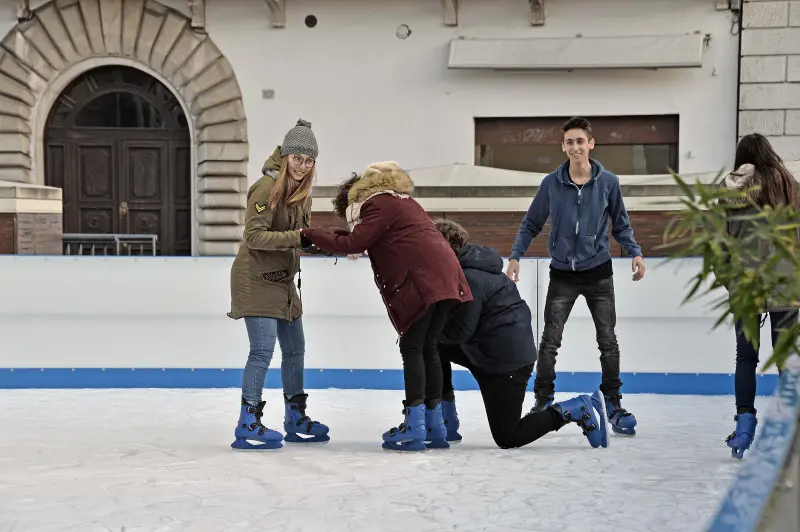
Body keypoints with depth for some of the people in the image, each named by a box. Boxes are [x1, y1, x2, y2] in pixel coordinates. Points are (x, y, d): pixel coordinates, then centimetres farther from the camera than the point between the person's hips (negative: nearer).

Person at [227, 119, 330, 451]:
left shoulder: (302, 191, 8)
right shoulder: (267, 187, -17)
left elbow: (301, 236, 10)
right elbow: (254, 236, -22)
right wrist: (294, 237, -31)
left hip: (283, 280, 9)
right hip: (256, 279, -9)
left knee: (295, 349, 14)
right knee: (263, 351, -13)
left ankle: (296, 420, 26)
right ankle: (248, 425, -7)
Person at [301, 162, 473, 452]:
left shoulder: (378, 205, 0)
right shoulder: (400, 202, 29)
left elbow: (352, 245, -8)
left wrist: (310, 235, 1)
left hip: (424, 280, -9)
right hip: (445, 277, 9)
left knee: (412, 347, -5)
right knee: (427, 347, 13)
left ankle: (414, 429, -8)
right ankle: (434, 428, 14)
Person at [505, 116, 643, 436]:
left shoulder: (608, 182, -5)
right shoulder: (551, 184, -6)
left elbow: (620, 225, 6)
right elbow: (531, 224, 5)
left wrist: (635, 253, -9)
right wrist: (515, 256, -5)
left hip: (598, 273, 0)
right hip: (562, 274, 0)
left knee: (608, 341, 4)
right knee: (549, 341, -2)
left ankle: (613, 404, 15)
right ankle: (543, 402, 10)